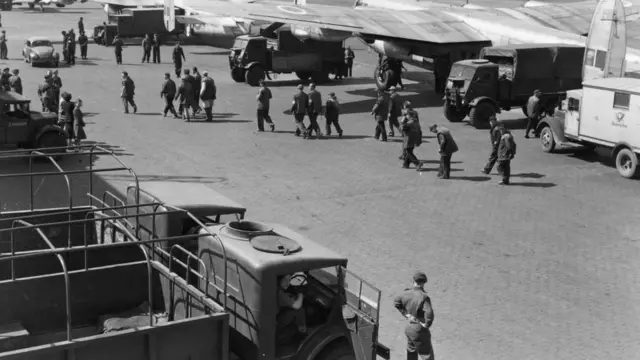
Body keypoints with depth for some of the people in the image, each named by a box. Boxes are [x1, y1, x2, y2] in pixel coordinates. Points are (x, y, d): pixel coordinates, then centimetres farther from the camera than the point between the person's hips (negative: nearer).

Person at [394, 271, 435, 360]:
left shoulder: (407, 293, -4)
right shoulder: (424, 297, -25)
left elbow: (396, 302, 12)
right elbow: (429, 313, -35)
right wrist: (427, 324, -18)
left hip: (409, 327, 7)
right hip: (419, 329, -7)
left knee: (411, 352, 25)